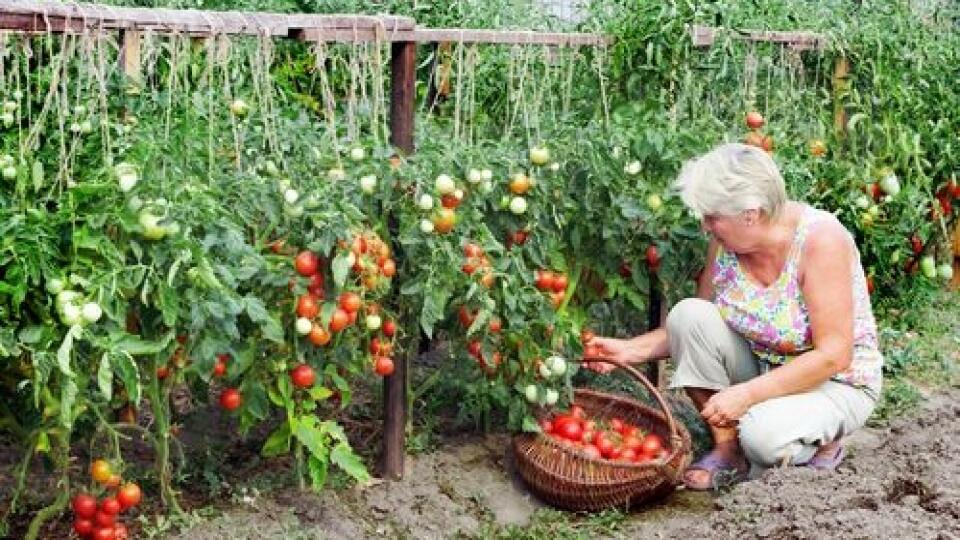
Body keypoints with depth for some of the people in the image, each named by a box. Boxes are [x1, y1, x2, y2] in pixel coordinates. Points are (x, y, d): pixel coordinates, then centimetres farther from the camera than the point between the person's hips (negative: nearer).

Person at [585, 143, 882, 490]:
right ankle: (727, 449, -9)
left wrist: (747, 393, -30)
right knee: (688, 313, -19)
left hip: (836, 383, -6)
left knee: (765, 436, -36)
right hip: (762, 370, 6)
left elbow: (834, 356, -26)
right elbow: (696, 329, 3)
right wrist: (630, 350, -11)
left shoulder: (820, 239, -25)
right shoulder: (727, 241, -8)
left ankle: (822, 438, 0)